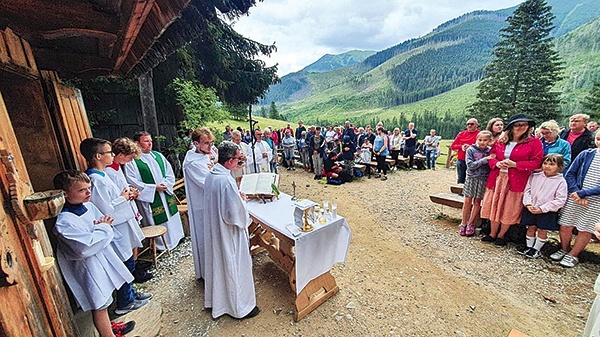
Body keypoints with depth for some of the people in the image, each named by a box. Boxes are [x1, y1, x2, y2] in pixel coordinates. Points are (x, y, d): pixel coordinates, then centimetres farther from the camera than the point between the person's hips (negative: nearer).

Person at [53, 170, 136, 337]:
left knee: (104, 300, 27)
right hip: (89, 269, -8)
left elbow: (105, 220, 12)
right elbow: (86, 248, -30)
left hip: (104, 260, 9)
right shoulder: (63, 222, -26)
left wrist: (105, 224, -10)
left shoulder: (88, 206, -2)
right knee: (99, 306, 11)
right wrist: (103, 227, -20)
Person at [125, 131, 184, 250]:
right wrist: (154, 187, -17)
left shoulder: (158, 156, 8)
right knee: (155, 223, 4)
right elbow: (133, 182, -14)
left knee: (172, 219, 15)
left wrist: (165, 184, -10)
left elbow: (170, 174, 8)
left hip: (166, 196, 5)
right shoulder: (132, 161, -8)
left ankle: (175, 238, 33)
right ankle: (161, 245, 22)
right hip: (149, 198, -5)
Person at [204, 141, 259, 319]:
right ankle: (240, 307, 33)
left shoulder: (211, 175, -2)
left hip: (214, 228, 9)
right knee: (235, 267, 10)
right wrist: (243, 210, -9)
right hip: (229, 233, -9)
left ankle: (217, 299, 50)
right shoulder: (227, 181, -31)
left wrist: (237, 197, 4)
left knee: (218, 262, 26)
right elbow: (235, 215, -28)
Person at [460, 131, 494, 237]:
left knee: (477, 201, 7)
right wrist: (485, 159, -16)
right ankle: (463, 223, 13)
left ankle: (471, 223, 19)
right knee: (468, 201, 2)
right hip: (471, 178, -2)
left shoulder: (490, 151, 2)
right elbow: (470, 165, -13)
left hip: (483, 180, 2)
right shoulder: (470, 150, -4)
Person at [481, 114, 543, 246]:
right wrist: (497, 163, -9)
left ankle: (501, 235, 23)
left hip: (516, 182, -2)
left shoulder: (534, 142, -1)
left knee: (509, 210, 5)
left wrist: (514, 164, -17)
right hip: (496, 179, 3)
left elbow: (536, 162, -6)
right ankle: (492, 234, 23)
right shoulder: (500, 142, 7)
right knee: (494, 207, 8)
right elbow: (491, 156, 11)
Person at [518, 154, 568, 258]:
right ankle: (528, 246, 25)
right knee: (531, 227, 11)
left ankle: (537, 249, 23)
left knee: (542, 230, 8)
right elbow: (527, 190, 3)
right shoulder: (534, 176, 1)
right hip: (531, 209, 2)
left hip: (548, 212, -2)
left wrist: (543, 208, -17)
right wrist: (528, 204, -9)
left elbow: (560, 200, -10)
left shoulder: (561, 182, -6)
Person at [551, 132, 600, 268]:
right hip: (575, 196, 2)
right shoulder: (586, 154, 2)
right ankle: (564, 250, 27)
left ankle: (573, 255, 22)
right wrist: (575, 192, -10)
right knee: (566, 226, 8)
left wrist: (582, 193, -17)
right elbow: (570, 174, 2)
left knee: (585, 230, 7)